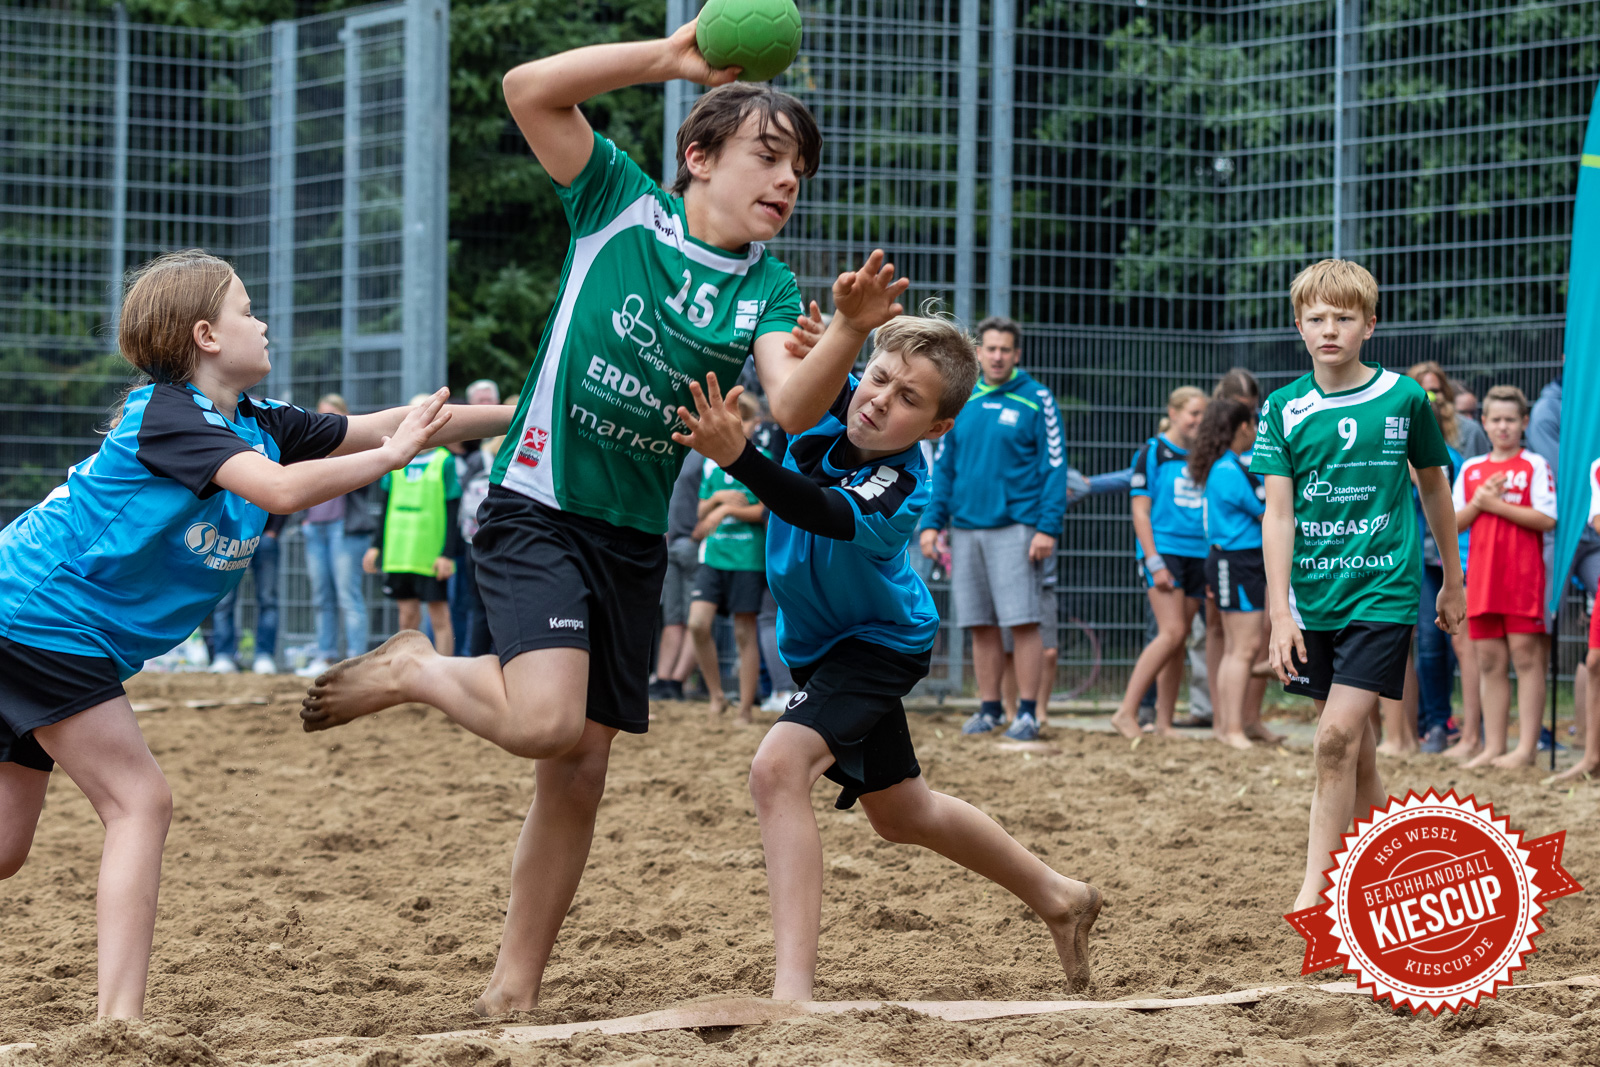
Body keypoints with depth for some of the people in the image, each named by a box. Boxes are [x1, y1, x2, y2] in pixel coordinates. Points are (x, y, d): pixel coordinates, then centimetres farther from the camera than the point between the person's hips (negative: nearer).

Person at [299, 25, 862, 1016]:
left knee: (580, 769, 5)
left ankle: (513, 989, 16)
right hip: (538, 511, -5)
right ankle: (415, 671, 6)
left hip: (635, 542, 5)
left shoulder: (768, 287, 4)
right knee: (544, 721, -25)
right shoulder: (622, 202, -2)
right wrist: (672, 56, -18)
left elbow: (793, 405, -14)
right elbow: (529, 90, -14)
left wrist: (853, 327, -32)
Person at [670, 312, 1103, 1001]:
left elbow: (822, 513, -52)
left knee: (779, 767, -32)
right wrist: (848, 322, -31)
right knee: (900, 813, 23)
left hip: (880, 645, -8)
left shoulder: (900, 491, -35)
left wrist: (738, 457, -68)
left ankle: (793, 990, -38)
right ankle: (1057, 899, 45)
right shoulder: (831, 408, -17)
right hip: (819, 643, 8)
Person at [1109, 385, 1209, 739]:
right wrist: (1154, 562, -12)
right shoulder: (1153, 452, -1)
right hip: (1164, 550, -5)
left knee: (1178, 641, 4)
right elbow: (1141, 510, -4)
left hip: (1197, 555, 5)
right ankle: (1127, 712, -15)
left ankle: (1164, 722, 7)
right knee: (1172, 632, -17)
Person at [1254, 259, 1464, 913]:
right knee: (1355, 749, 11)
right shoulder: (1284, 409, 1)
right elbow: (1277, 513, -4)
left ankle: (1314, 890, -12)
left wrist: (1453, 582, 19)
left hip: (1383, 594, -3)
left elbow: (1434, 488, 12)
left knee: (1337, 739, -14)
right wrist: (1281, 614, -11)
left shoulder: (1404, 398, -2)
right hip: (1314, 600, 3)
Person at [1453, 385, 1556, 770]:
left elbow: (1546, 519, -11)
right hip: (1483, 572, 5)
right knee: (1489, 661, 6)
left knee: (1526, 655, -6)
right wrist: (1477, 503, -6)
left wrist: (1497, 504, -13)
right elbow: (1454, 522, 12)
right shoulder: (1471, 469, 13)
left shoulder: (1535, 465, -1)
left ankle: (1527, 746, -6)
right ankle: (1493, 746, 10)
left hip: (1523, 572, -5)